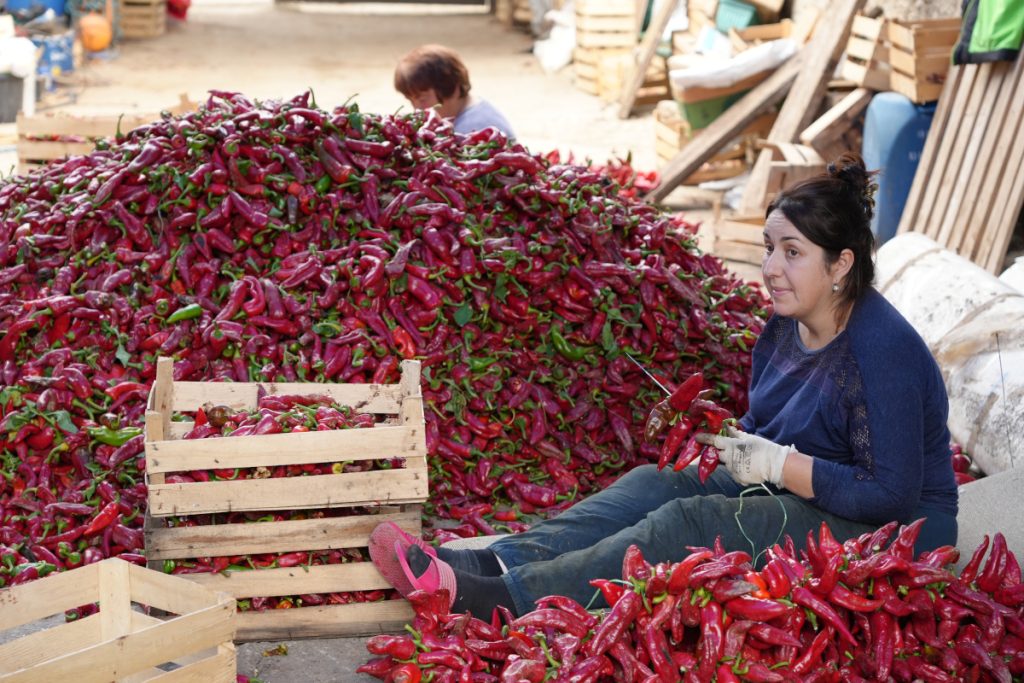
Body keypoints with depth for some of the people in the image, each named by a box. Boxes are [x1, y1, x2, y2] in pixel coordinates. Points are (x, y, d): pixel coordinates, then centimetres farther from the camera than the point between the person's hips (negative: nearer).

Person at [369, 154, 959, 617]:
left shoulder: (882, 350, -22)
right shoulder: (786, 328, 7)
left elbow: (893, 494, -25)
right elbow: (764, 432, 19)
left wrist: (783, 467, -23)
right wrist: (728, 445, -4)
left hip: (885, 530, -9)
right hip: (800, 498, 9)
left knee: (687, 525, -26)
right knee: (657, 484, -12)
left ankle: (507, 598, -35)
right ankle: (488, 566, -27)